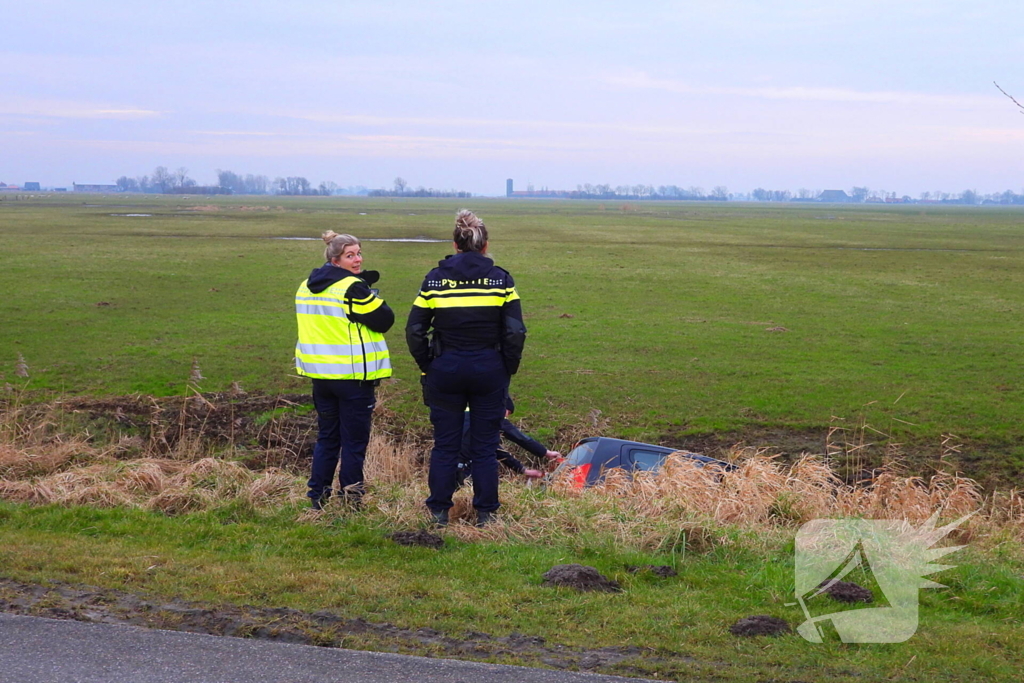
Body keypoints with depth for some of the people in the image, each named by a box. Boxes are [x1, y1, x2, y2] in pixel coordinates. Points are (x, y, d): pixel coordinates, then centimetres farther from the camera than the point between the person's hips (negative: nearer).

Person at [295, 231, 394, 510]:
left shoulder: (306, 287, 10)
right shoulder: (353, 287, -15)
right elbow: (385, 320, -13)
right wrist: (369, 292, 0)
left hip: (320, 374, 7)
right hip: (353, 375, -7)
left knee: (327, 437, 16)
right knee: (354, 440, 1)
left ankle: (318, 497, 16)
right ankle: (351, 498, 4)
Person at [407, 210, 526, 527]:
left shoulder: (435, 278, -2)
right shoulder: (500, 279, -4)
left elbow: (414, 330, -2)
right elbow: (515, 332, -7)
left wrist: (427, 366, 9)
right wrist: (508, 369, 5)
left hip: (445, 370, 0)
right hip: (489, 370, 0)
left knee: (445, 443, 11)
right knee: (485, 446, 9)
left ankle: (439, 510, 15)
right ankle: (485, 512, 13)